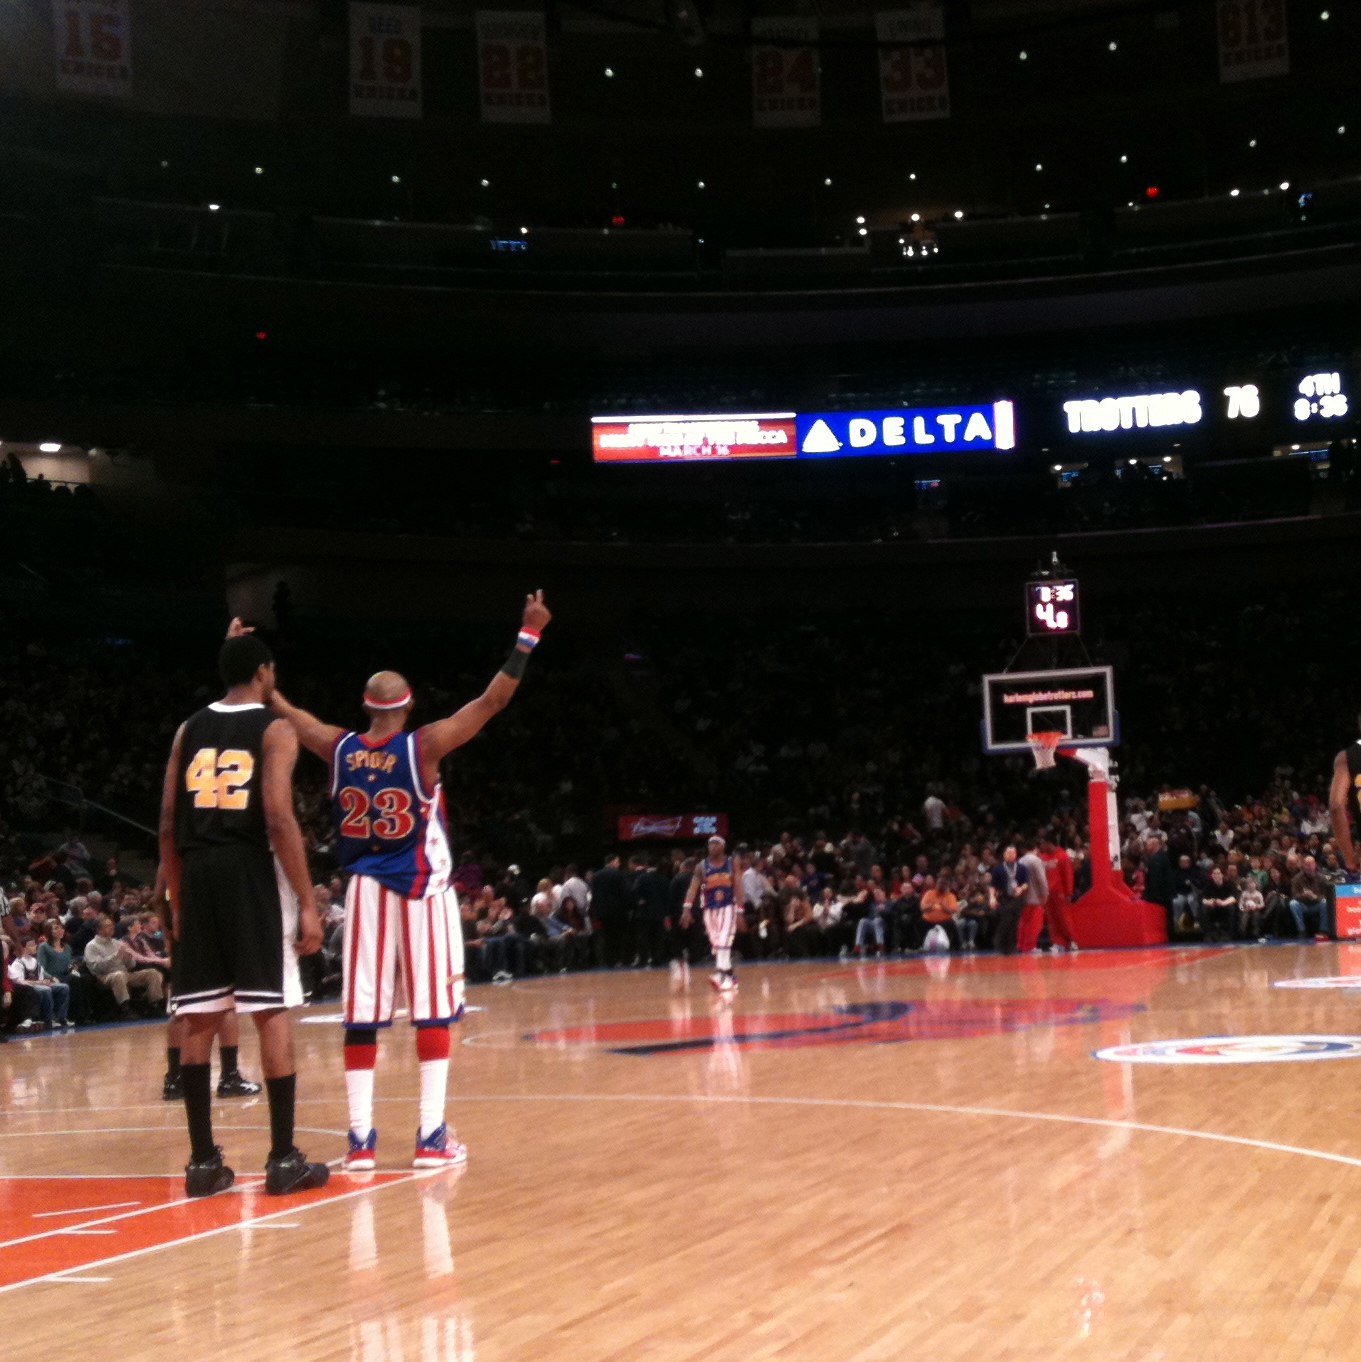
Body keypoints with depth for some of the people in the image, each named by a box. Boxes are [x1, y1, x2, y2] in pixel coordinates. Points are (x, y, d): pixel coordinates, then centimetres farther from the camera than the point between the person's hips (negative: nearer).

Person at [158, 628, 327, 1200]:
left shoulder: (189, 729, 14)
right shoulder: (274, 729, -1)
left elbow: (169, 826, 11)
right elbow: (279, 818, -12)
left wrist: (177, 901, 19)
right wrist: (308, 904, -10)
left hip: (198, 875, 5)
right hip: (253, 873, -5)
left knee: (199, 1020, 6)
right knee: (271, 1014, -1)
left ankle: (203, 1162, 8)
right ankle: (283, 1159, -1)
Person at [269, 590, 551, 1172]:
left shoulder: (338, 748, -1)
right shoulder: (424, 746, -11)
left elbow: (280, 708, 13)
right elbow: (493, 700, -10)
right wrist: (528, 633, -7)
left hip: (365, 889, 3)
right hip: (421, 889, -3)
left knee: (361, 1015, 4)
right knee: (433, 1010, 2)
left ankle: (361, 1139, 4)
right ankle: (431, 1136, -1)